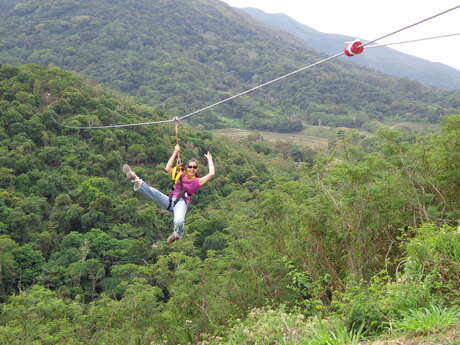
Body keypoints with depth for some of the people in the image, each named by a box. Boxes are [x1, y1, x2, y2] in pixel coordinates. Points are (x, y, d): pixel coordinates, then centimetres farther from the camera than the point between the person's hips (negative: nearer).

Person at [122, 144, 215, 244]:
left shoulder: (198, 181, 15)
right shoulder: (180, 176, 22)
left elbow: (211, 174, 5)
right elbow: (168, 168, 13)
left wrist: (209, 160, 16)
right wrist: (175, 153, 16)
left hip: (182, 203, -3)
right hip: (170, 201, 3)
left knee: (179, 222, -35)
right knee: (153, 192, -28)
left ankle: (177, 234, -3)